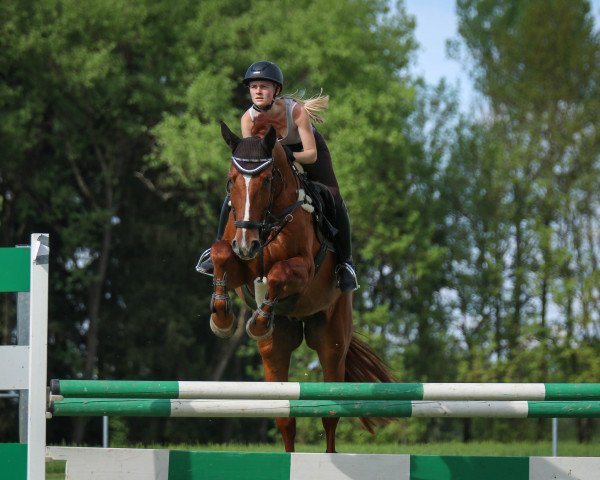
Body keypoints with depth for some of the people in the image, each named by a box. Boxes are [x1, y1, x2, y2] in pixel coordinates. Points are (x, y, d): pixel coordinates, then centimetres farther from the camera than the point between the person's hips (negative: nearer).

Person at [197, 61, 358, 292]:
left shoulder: (297, 111, -37)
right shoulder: (248, 119, -27)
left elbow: (312, 154, -33)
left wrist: (291, 156, -52)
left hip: (305, 151, -3)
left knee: (334, 203, -18)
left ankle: (345, 262, -1)